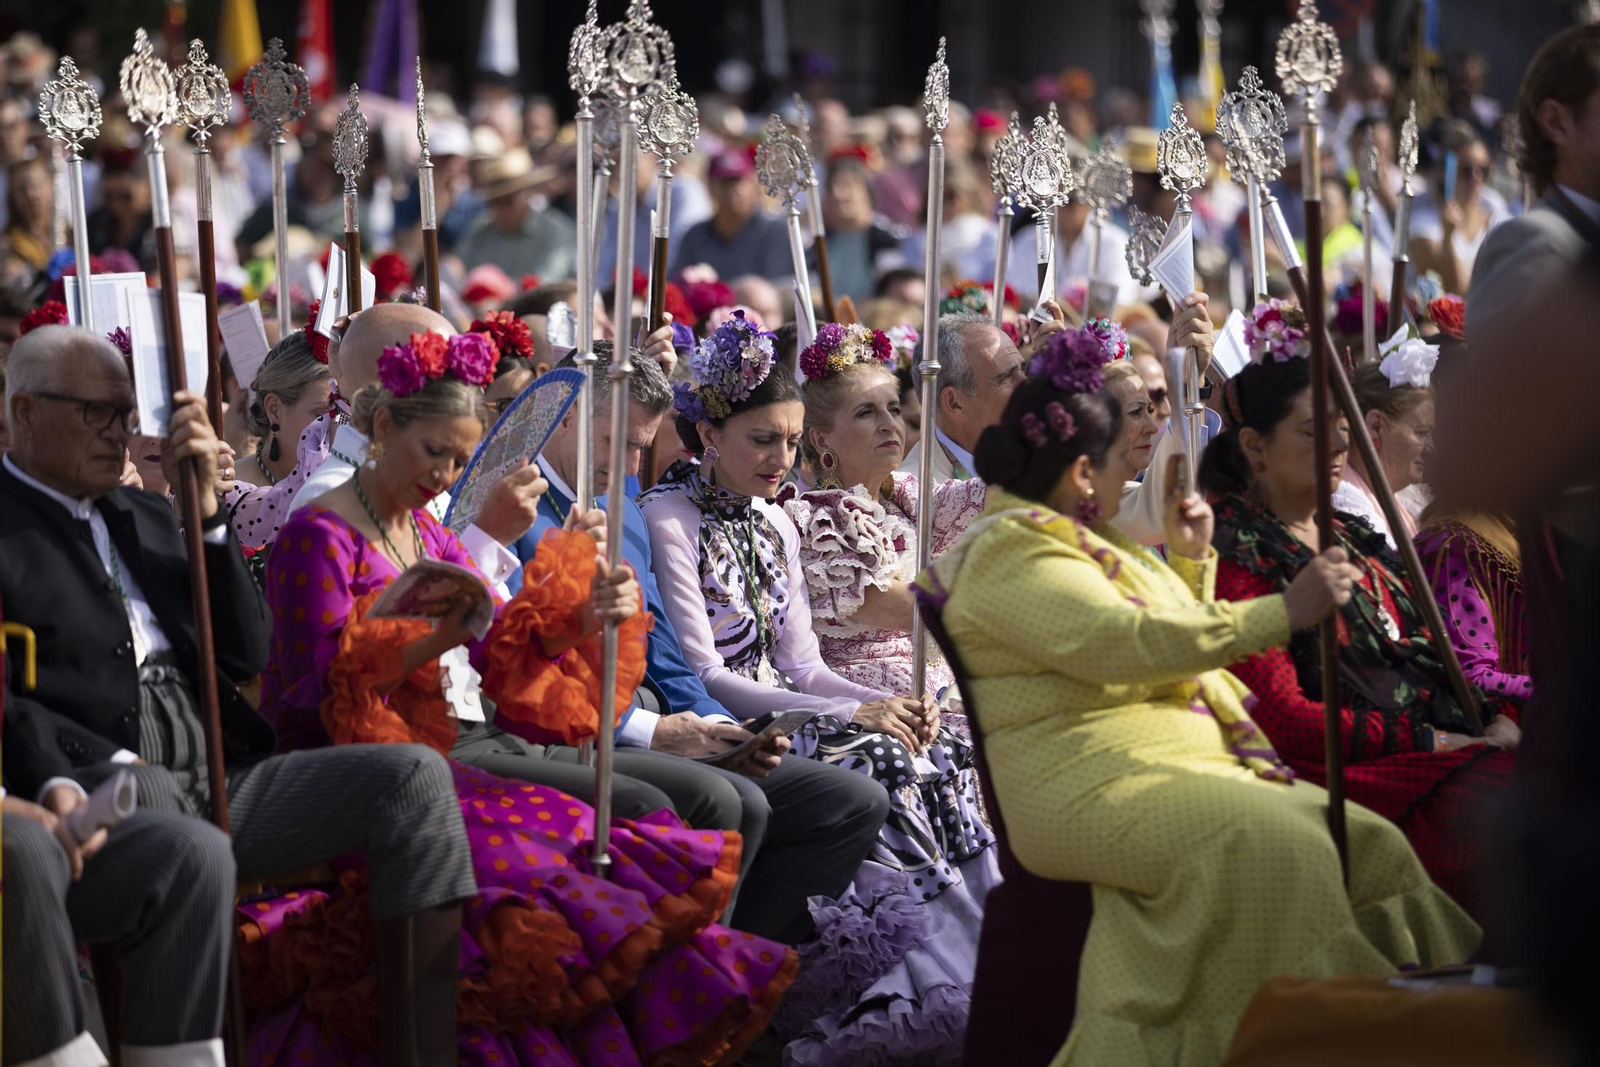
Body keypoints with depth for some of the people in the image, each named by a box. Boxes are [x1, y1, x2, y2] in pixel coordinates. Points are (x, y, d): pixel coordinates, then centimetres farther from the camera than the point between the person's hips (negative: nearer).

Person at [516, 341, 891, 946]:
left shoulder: (622, 512, 23)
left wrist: (721, 729, 3)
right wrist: (648, 731, -16)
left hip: (657, 733, 9)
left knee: (856, 803, -4)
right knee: (737, 804, -33)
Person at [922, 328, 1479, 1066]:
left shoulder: (1074, 541, 23)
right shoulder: (1015, 554, -8)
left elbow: (1172, 642, 35)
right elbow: (1126, 642, -23)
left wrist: (1191, 561, 20)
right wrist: (1284, 612, -24)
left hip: (1190, 759, 10)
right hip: (1096, 783, -10)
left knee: (1368, 845, -9)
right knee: (1268, 843, -34)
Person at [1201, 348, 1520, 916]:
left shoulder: (1353, 538, 24)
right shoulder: (1236, 556, -2)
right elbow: (1279, 717, -11)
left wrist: (1498, 720, 2)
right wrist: (1427, 740, -12)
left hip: (1447, 742, 8)